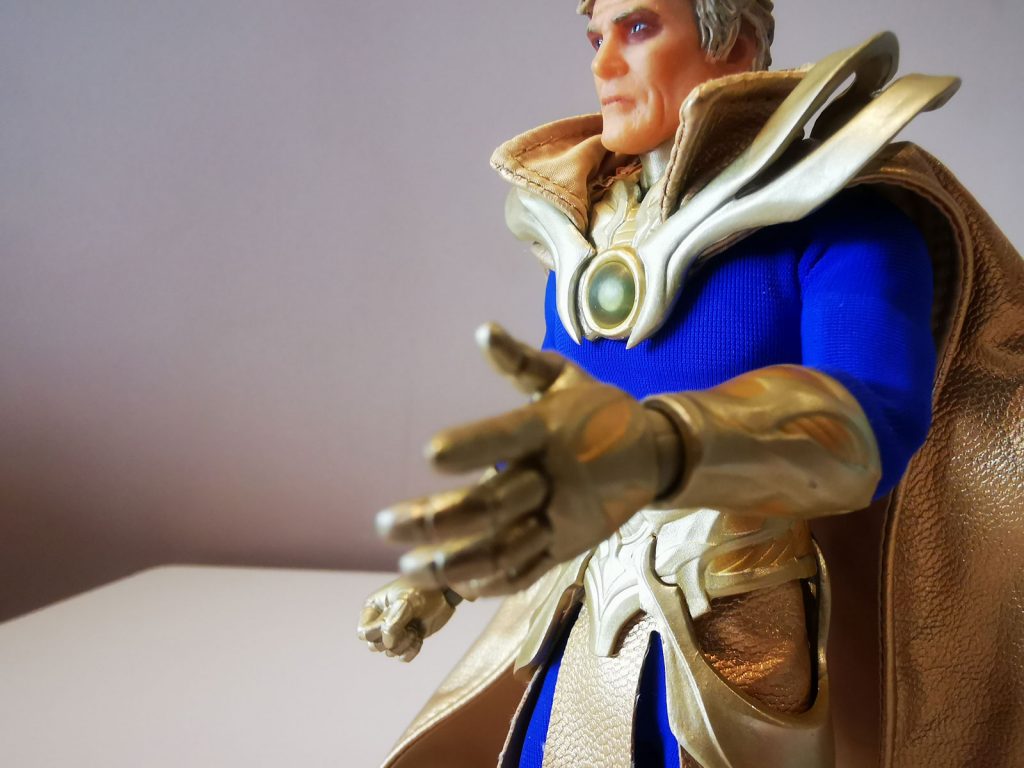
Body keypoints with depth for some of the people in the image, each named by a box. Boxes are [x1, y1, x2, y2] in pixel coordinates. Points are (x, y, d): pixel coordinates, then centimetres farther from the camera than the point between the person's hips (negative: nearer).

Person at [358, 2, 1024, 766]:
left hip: (740, 673, -5)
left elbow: (876, 420, -35)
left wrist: (656, 449, -54)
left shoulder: (838, 217, -16)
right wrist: (444, 575, 12)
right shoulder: (587, 238, 4)